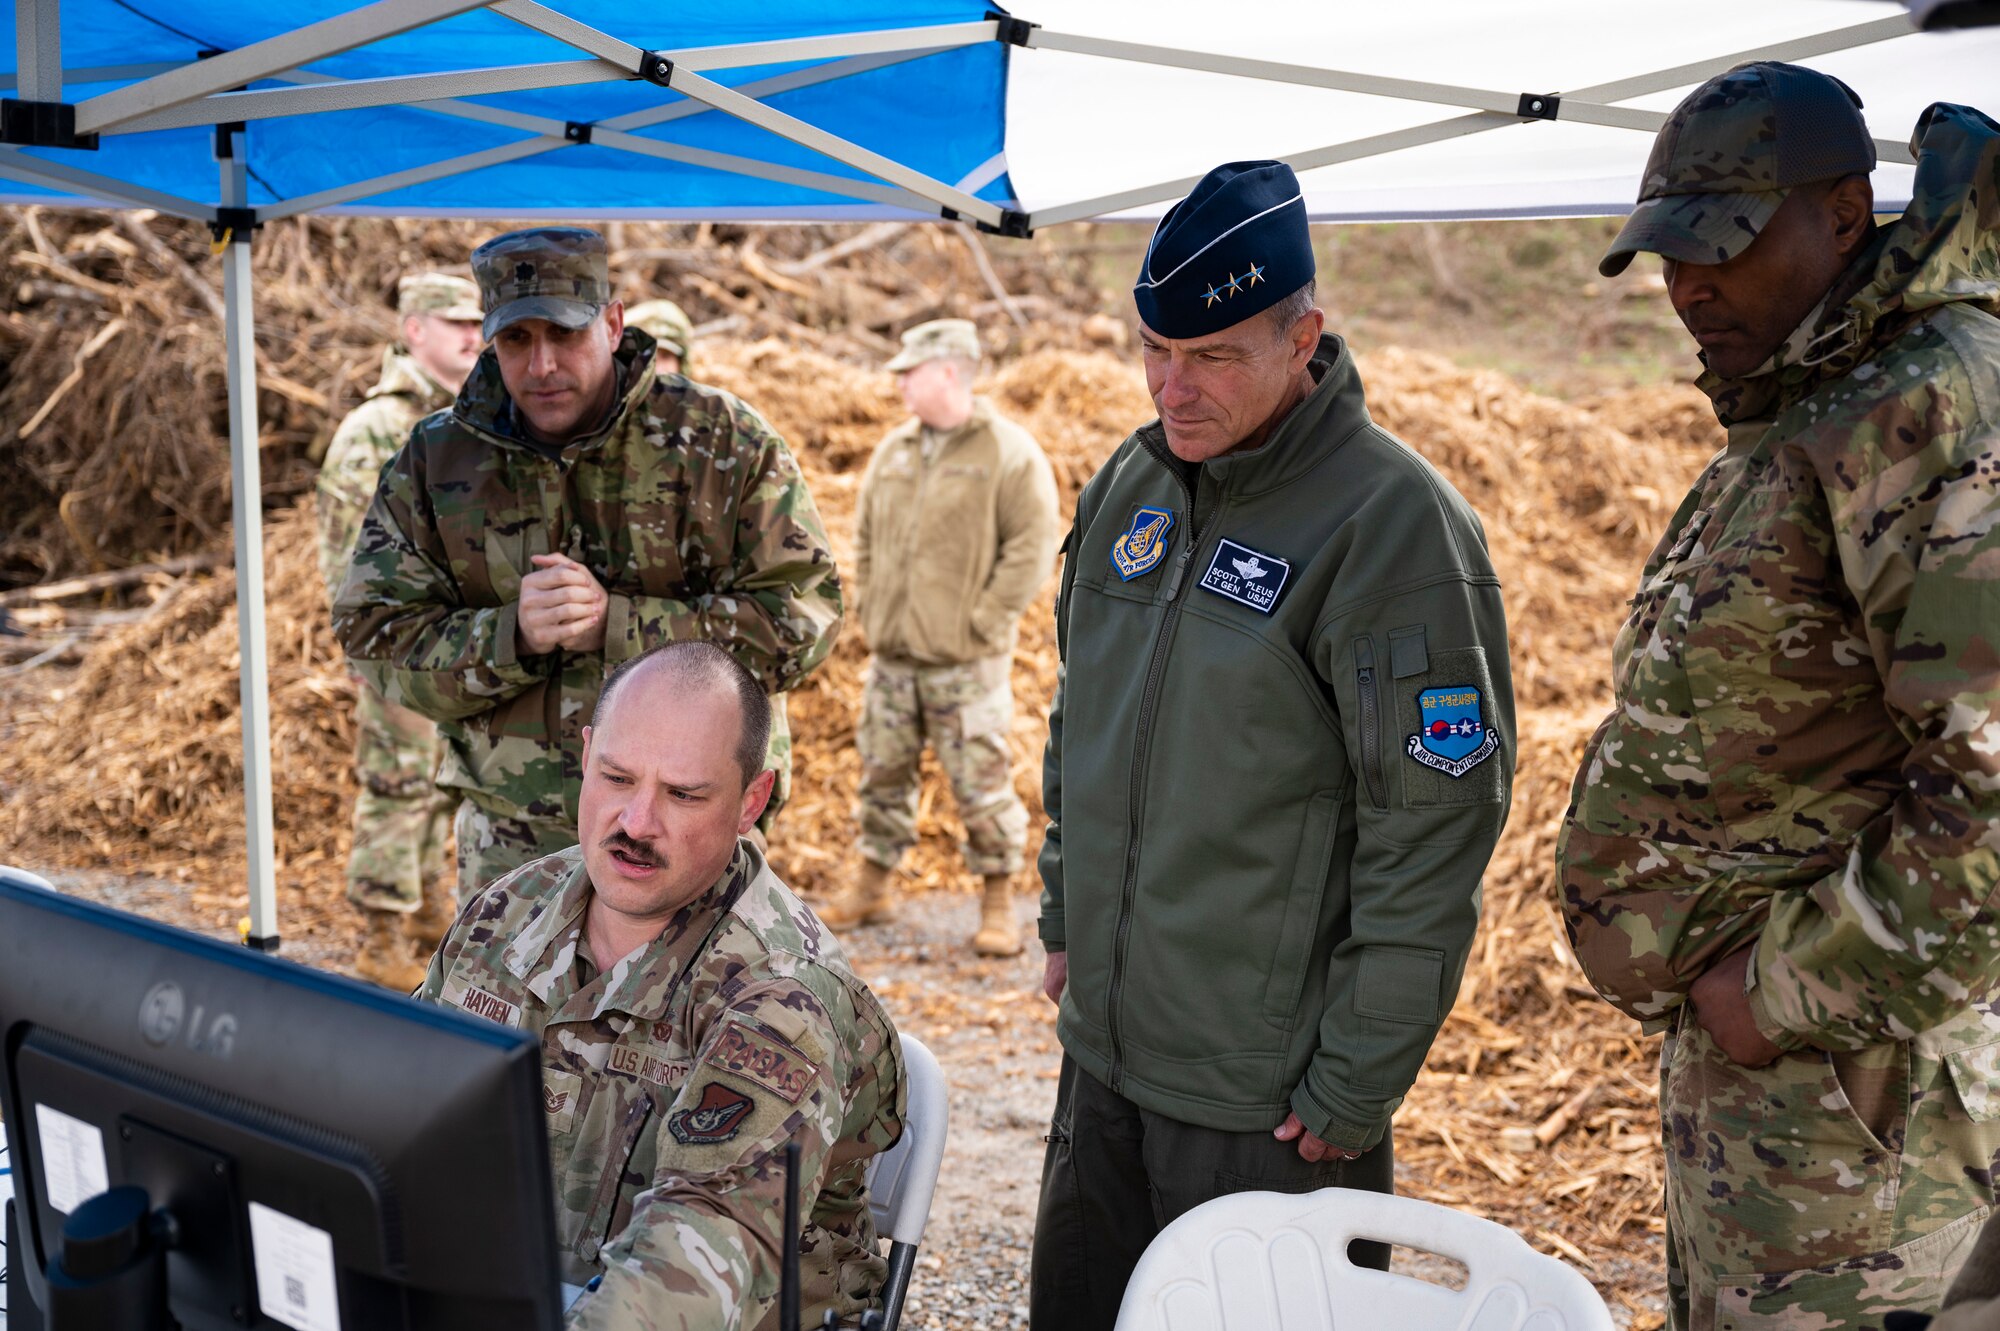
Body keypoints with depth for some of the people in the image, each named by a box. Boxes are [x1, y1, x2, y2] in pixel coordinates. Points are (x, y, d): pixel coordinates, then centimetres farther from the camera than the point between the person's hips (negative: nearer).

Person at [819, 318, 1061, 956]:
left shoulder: (1010, 454, -7)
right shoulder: (894, 451, 11)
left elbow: (1033, 547, -11)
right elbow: (865, 538, 19)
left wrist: (982, 623, -13)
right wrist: (871, 614, 9)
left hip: (966, 663, -6)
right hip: (891, 655, 6)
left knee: (981, 783, -1)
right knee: (883, 773, 13)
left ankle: (998, 905, 10)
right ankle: (874, 885, 27)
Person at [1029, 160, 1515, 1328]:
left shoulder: (1393, 522, -17)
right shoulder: (1132, 483, 6)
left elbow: (1437, 825, -18)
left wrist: (1358, 1084, -16)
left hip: (1269, 1097, -7)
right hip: (1104, 1052, 7)